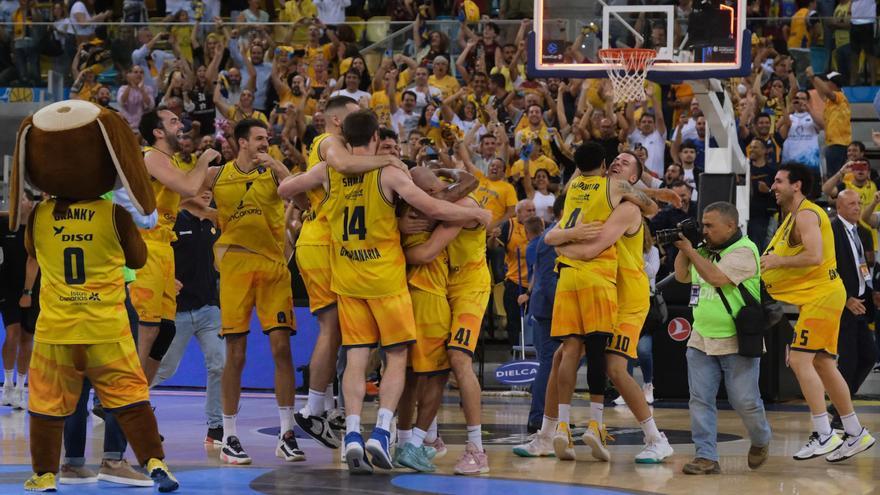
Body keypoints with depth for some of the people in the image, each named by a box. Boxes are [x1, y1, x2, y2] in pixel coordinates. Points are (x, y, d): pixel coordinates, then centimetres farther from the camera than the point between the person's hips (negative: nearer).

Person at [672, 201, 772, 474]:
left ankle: (760, 441, 28)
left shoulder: (744, 251, -12)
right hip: (702, 340, 7)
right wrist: (682, 249, 5)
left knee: (744, 401, 0)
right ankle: (706, 457, -1)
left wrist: (690, 250, -18)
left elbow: (718, 277, -24)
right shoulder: (705, 250, 12)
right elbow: (682, 276, 20)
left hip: (737, 342, -7)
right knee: (700, 400, -2)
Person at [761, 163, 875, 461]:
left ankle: (824, 436, -15)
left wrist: (776, 261, -19)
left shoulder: (806, 215, -15)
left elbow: (814, 256, -28)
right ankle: (855, 434, 17)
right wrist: (766, 262, 6)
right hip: (816, 297, 11)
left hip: (821, 294, -11)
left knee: (800, 359, -15)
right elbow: (788, 256, 24)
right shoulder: (794, 215, 18)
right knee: (823, 364, 11)